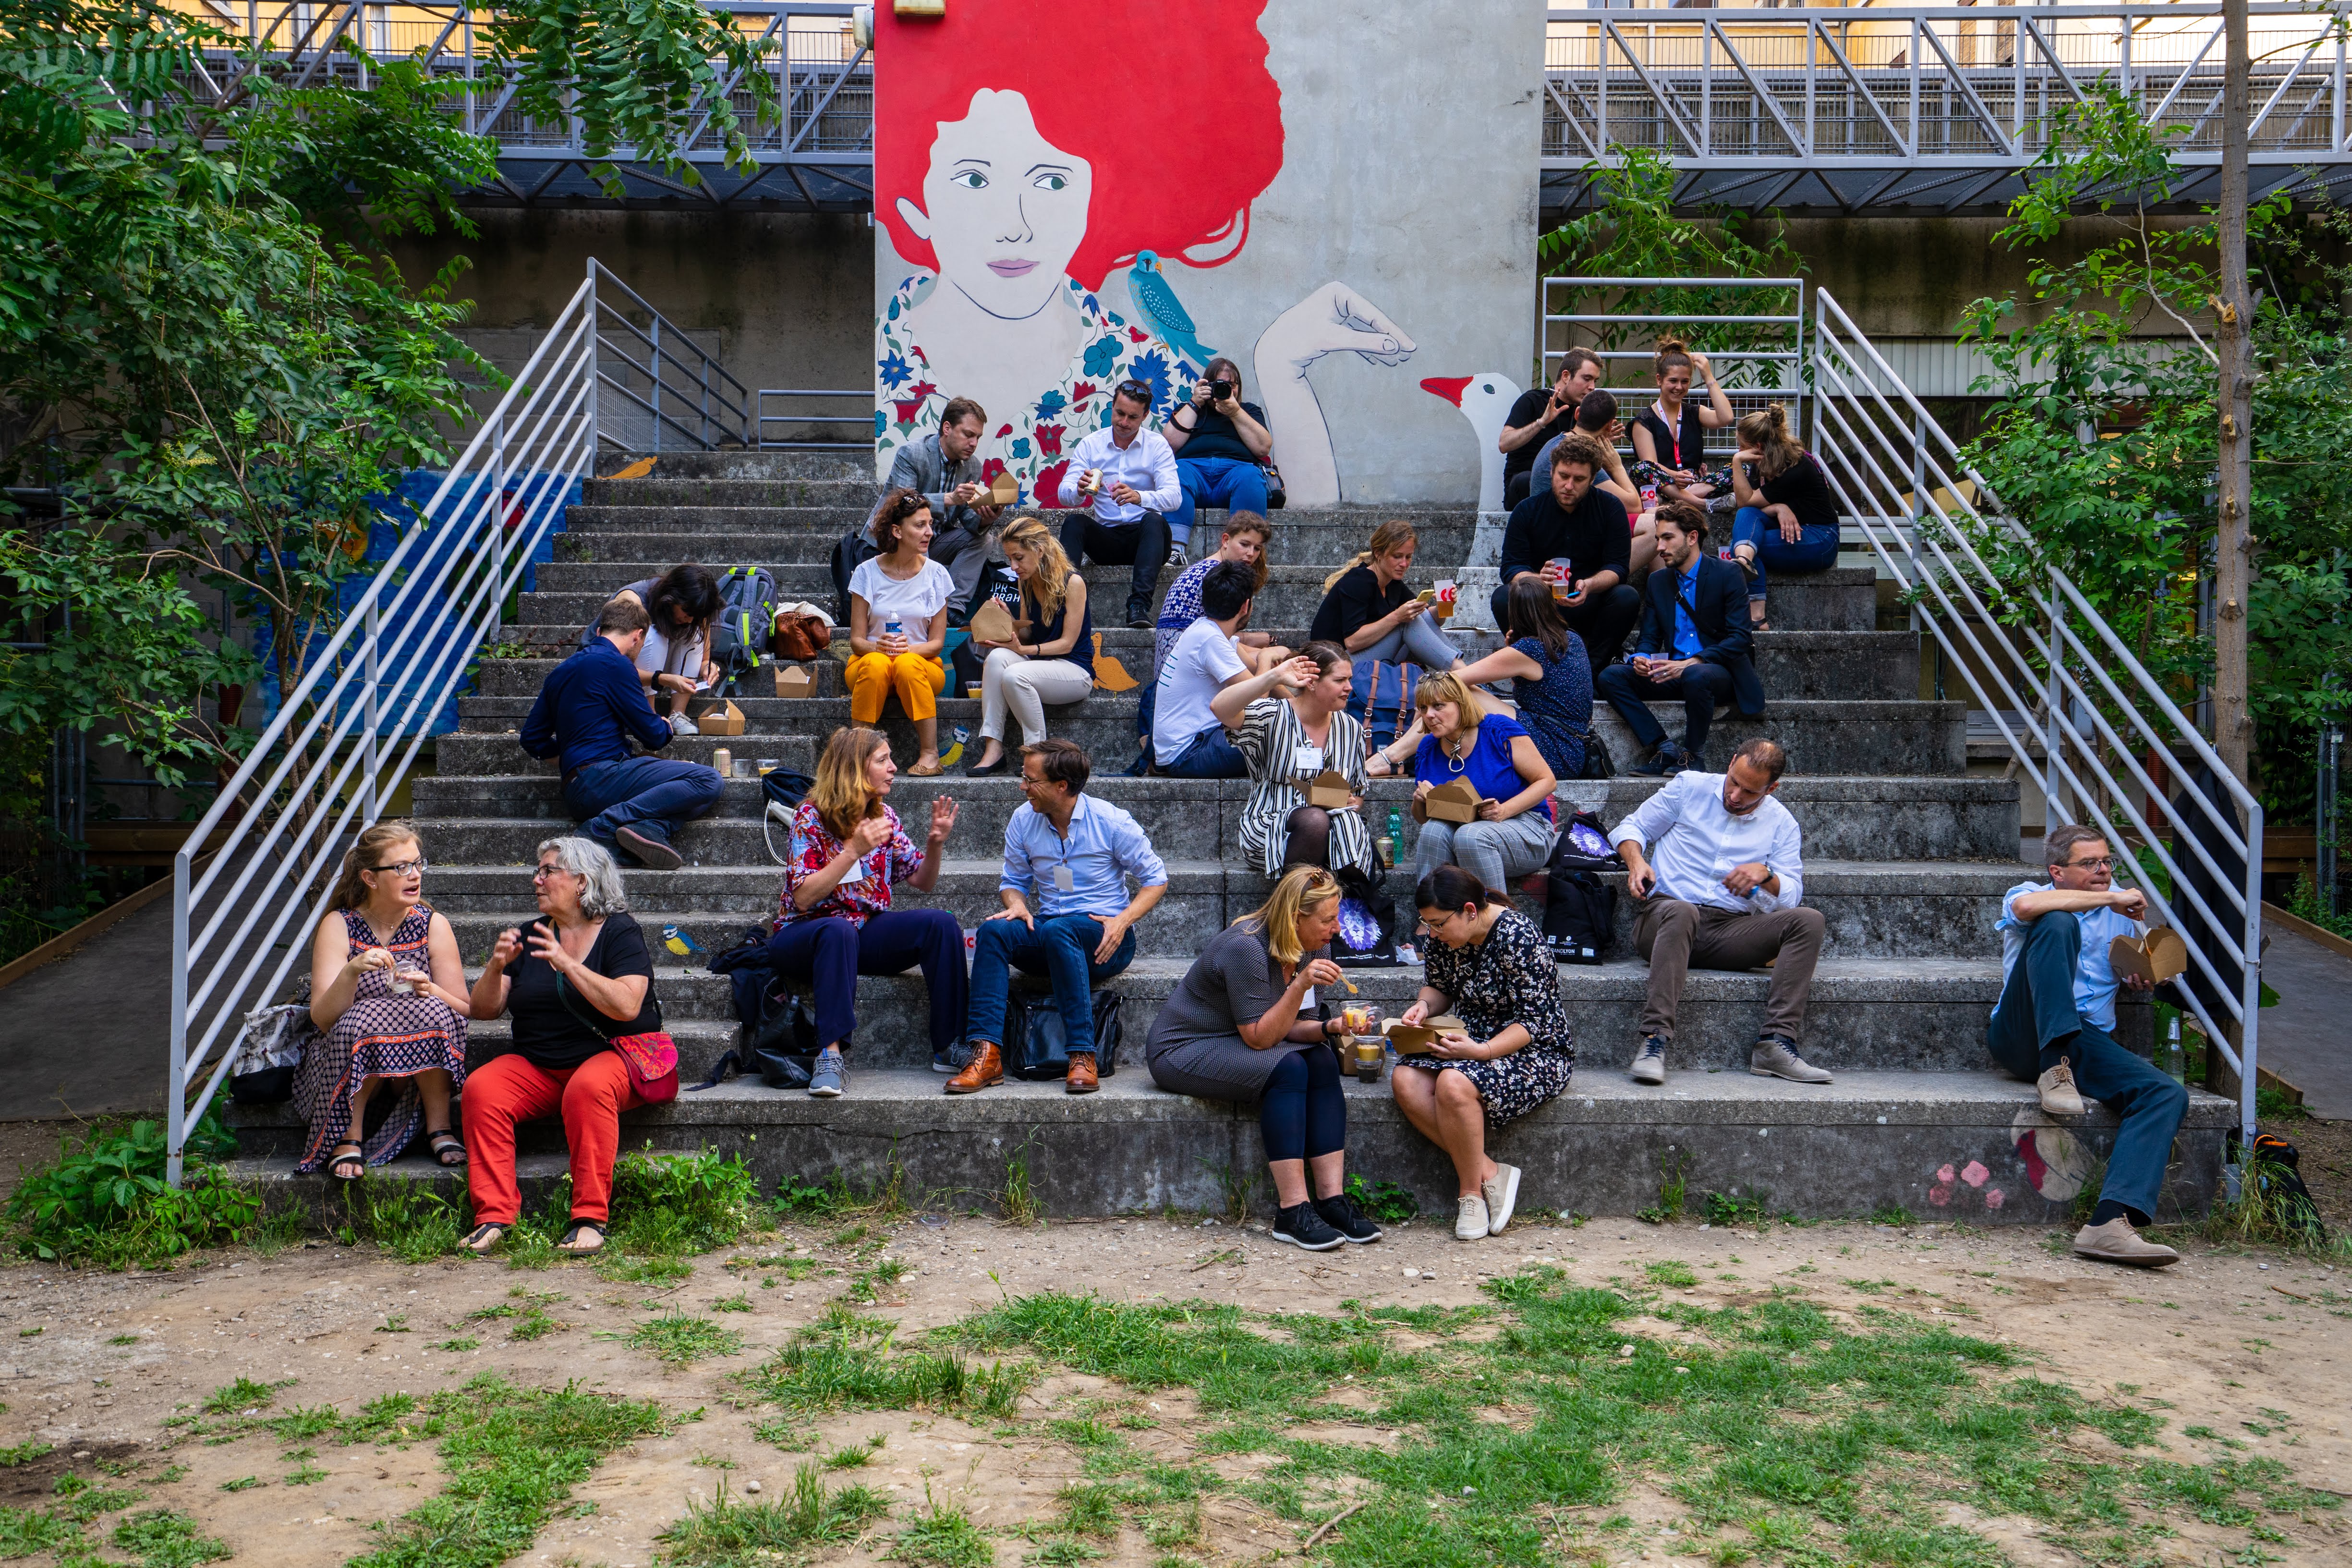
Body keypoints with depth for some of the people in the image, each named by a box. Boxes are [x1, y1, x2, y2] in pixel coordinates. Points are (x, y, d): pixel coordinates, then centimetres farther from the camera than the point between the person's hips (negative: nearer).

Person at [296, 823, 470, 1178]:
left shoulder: (433, 925, 1)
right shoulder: (339, 926, -4)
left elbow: (465, 1011, -3)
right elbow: (322, 1018, -14)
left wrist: (430, 990, -24)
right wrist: (351, 972, -32)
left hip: (420, 1068, 2)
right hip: (347, 1068, -1)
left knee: (434, 1013, -28)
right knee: (366, 1018, -32)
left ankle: (440, 1129, -15)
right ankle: (348, 1138, -21)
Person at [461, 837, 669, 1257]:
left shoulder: (620, 933, -2)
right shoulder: (531, 937, 15)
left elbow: (626, 1006, -19)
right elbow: (483, 1010, 10)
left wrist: (567, 963, -23)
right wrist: (497, 967, -10)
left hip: (610, 1054, -5)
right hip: (536, 1066, 5)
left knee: (588, 1089, -37)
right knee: (481, 1089, -23)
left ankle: (590, 1218, -32)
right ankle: (494, 1215, -25)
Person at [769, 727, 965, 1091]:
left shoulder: (883, 815, 7)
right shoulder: (811, 817, -9)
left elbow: (923, 882, 12)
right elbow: (803, 898, -19)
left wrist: (936, 843, -8)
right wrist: (854, 850, -26)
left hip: (865, 931, 5)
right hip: (802, 936, -5)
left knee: (941, 923, -19)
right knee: (839, 930, -40)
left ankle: (949, 1048, -18)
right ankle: (830, 1056, -43)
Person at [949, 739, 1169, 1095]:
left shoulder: (1110, 821, -6)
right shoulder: (1023, 820, 6)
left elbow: (1156, 879, 1)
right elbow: (1013, 880, 19)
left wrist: (1123, 920, -16)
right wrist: (1017, 905, -5)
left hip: (1104, 939, -4)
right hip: (1046, 937, 4)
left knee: (1058, 930, -38)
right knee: (994, 930, -27)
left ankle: (1082, 1055, -38)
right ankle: (987, 1054, -36)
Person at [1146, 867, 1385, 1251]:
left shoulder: (1315, 949, -2)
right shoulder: (1245, 946, -26)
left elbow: (1292, 1027, 2)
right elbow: (1259, 1038, -25)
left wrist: (1329, 1028, -19)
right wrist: (1300, 985, -34)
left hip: (1240, 1046, 8)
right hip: (1182, 1050, -8)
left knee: (1323, 1062, -18)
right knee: (1287, 1068, -30)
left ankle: (1332, 1199, -21)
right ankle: (1292, 1212, -30)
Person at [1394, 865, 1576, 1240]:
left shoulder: (1518, 937, -21)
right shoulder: (1446, 935, 0)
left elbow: (1534, 1022, -20)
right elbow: (1438, 985, 17)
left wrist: (1481, 1051, -31)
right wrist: (1424, 1005, -6)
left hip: (1535, 1054, -8)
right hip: (1471, 1046, 8)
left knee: (1453, 1084, -34)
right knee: (1405, 1080, -20)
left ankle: (1471, 1191, -13)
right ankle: (1489, 1173, -15)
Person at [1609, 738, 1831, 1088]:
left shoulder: (1781, 825, 13)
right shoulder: (1690, 787, 9)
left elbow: (1791, 896, 7)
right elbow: (1632, 827, 13)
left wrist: (1765, 874, -15)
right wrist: (1636, 861, -8)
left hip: (1732, 932, 3)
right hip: (1666, 916, -3)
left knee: (1809, 920, -21)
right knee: (1681, 911, -40)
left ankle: (1776, 1043, -30)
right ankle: (1655, 1039, -43)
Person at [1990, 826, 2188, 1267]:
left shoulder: (2122, 908, 24)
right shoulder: (2028, 894, 9)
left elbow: (2136, 976, 34)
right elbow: (2027, 906, -19)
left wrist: (2144, 978, 8)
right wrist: (2109, 898, -11)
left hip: (2090, 1040, 4)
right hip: (2022, 1034, -4)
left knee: (2168, 1095, -25)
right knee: (2058, 924, -26)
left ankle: (2111, 1224, -40)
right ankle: (2054, 1071, -31)